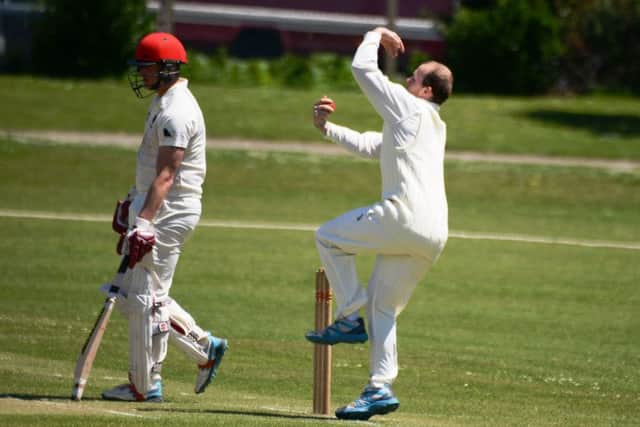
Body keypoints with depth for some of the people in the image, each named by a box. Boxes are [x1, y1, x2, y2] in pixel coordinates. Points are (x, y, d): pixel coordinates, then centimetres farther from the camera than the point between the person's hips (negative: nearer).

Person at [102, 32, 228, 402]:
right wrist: (133, 207, 25)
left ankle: (145, 385, 0)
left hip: (169, 212, -11)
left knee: (145, 298, -7)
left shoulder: (176, 111, -18)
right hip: (156, 209, 11)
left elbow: (166, 176, -26)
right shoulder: (165, 102, 15)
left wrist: (143, 222, -32)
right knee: (133, 296, 15)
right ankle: (205, 347, 19)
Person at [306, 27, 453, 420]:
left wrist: (375, 36, 17)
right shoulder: (434, 126, 28)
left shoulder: (409, 107, 1)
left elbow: (363, 68, 0)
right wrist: (327, 128, 27)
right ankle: (381, 388, 6)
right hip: (434, 236, 9)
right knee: (383, 308, 13)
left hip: (406, 218, -9)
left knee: (329, 236, 9)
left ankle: (350, 319, 5)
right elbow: (367, 145, 33)